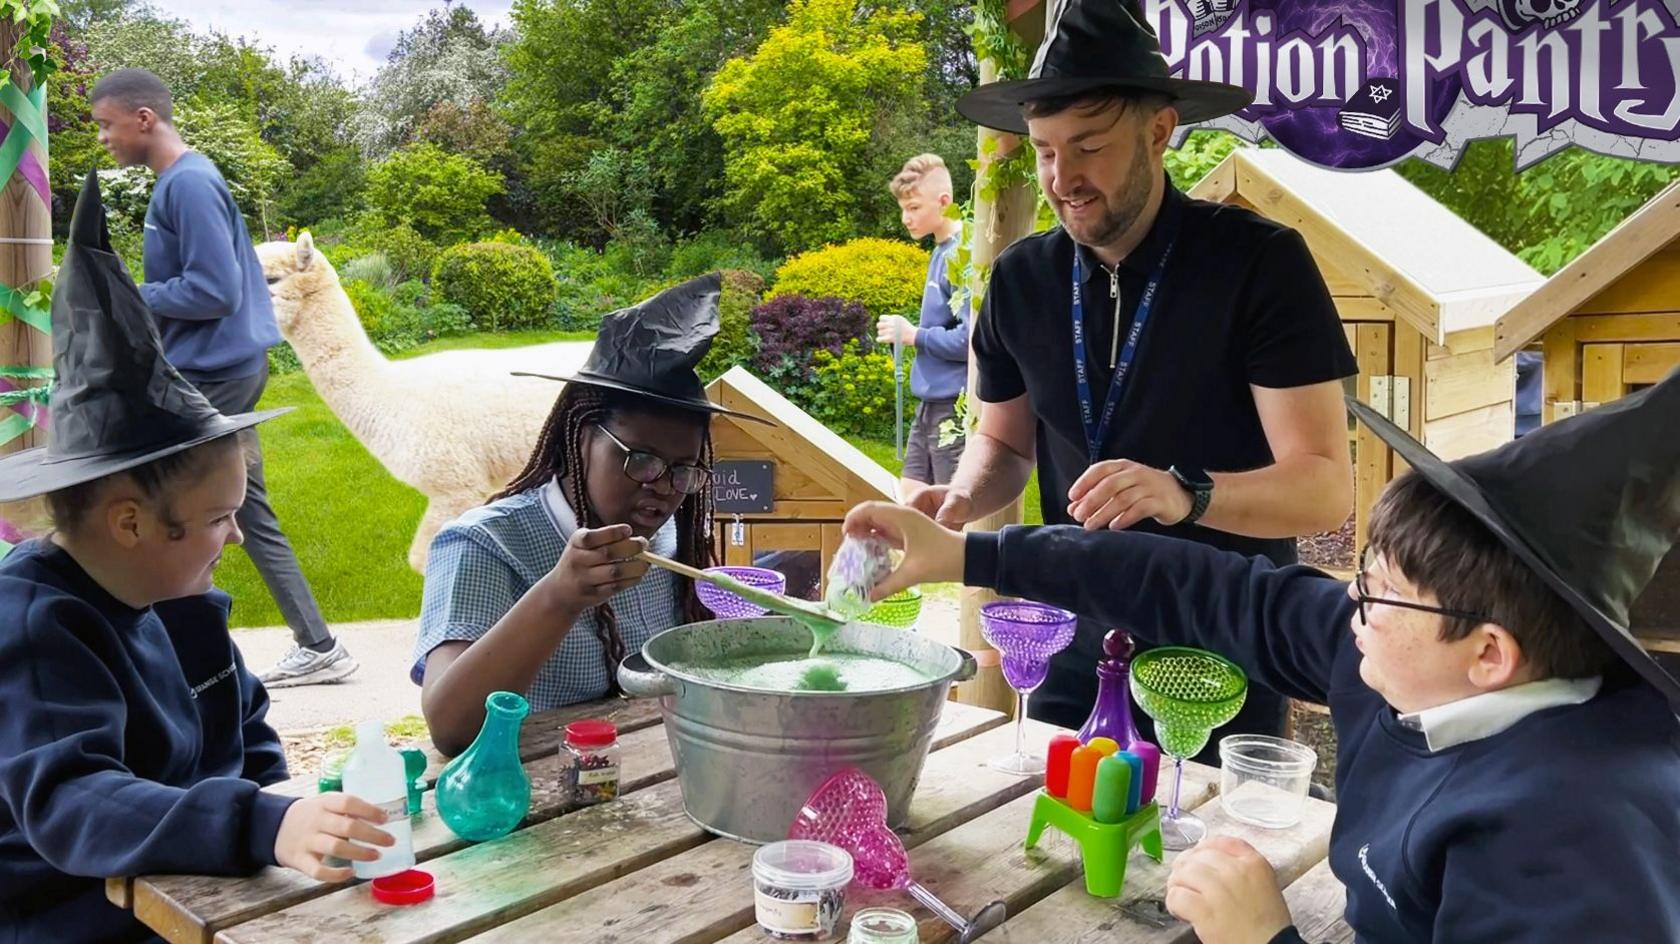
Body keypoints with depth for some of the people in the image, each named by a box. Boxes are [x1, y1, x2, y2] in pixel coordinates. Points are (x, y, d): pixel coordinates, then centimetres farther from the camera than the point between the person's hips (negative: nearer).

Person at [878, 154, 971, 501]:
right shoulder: (939, 252, 13)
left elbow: (971, 338, -23)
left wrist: (914, 335, -12)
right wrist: (909, 332, 6)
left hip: (955, 407, -9)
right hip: (930, 404, 9)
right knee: (909, 499, 13)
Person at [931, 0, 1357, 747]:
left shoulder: (1261, 263, -15)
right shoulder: (1021, 278, -2)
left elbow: (1326, 487, -18)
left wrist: (1185, 494, -36)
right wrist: (963, 496, -10)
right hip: (1075, 657, 4)